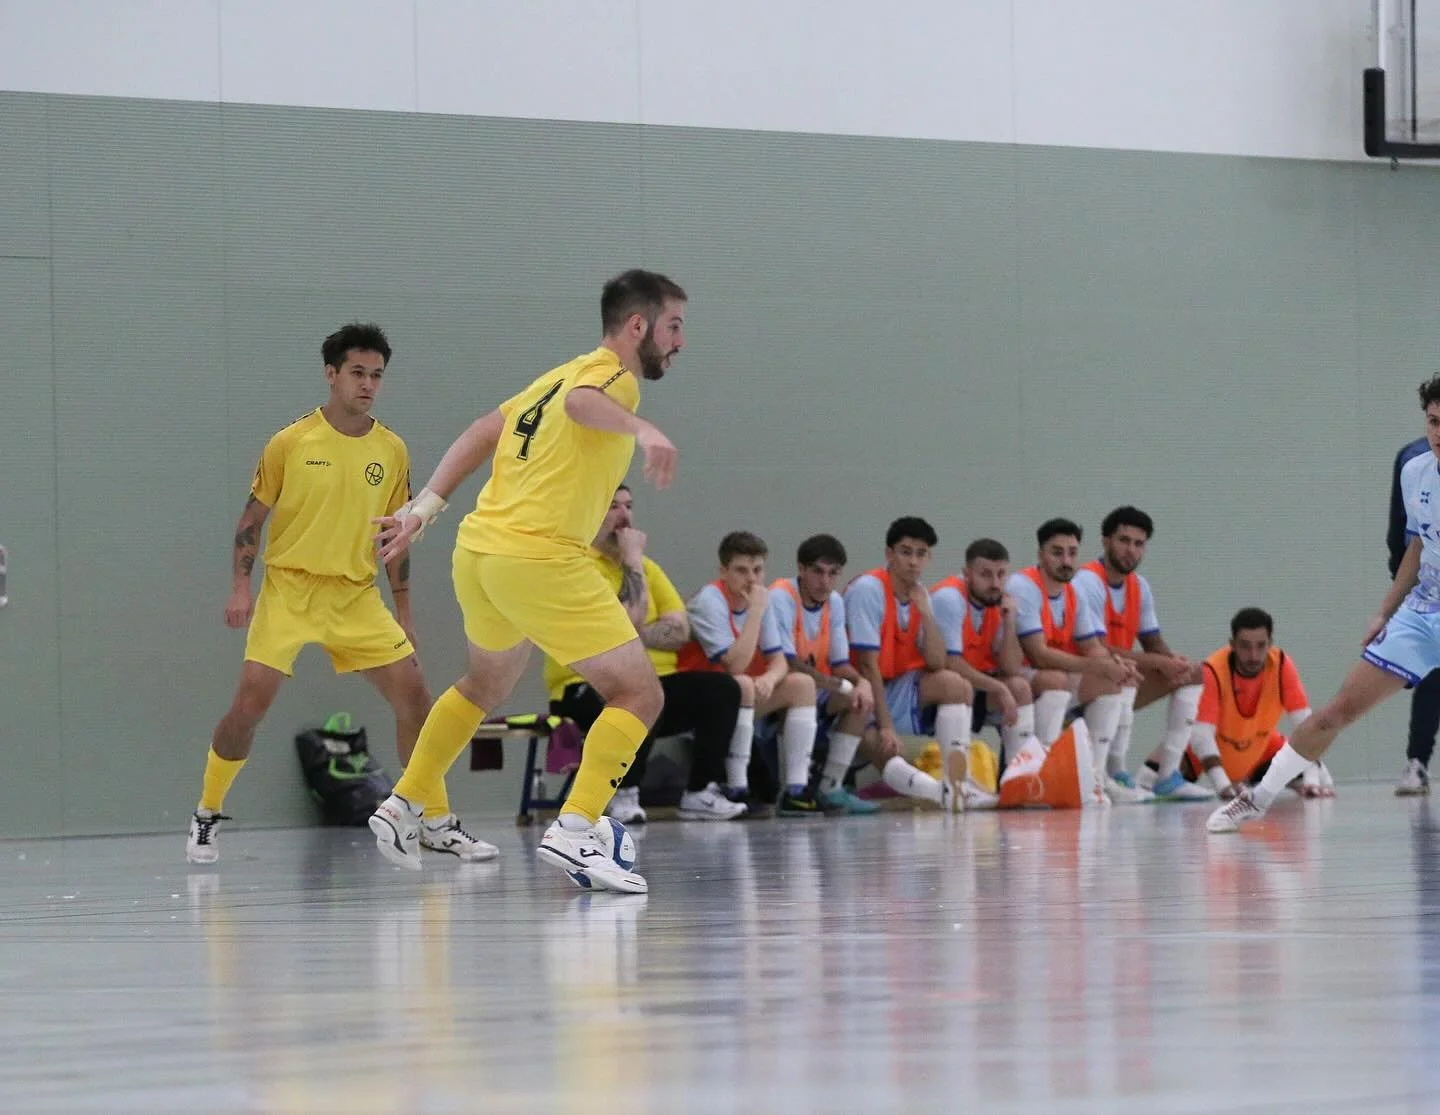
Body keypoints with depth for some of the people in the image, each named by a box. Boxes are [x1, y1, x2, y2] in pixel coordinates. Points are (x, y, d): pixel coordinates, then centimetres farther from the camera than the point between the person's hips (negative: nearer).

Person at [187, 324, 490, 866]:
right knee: (250, 703, -12)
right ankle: (206, 815, 8)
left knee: (413, 693, -8)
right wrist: (241, 586, -9)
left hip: (357, 596, 3)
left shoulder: (392, 450, 4)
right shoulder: (291, 442, -5)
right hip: (289, 590, -3)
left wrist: (403, 613, 12)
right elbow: (252, 517, 1)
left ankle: (437, 823, 3)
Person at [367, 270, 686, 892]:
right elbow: (581, 403, -31)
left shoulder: (558, 375, 20)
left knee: (485, 686, 32)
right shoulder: (612, 377, -7)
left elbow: (481, 434, 19)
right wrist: (642, 429, -50)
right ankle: (574, 831, -21)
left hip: (478, 545, 9)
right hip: (540, 558, -9)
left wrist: (426, 505, 19)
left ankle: (401, 808, 38)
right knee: (639, 696, -8)